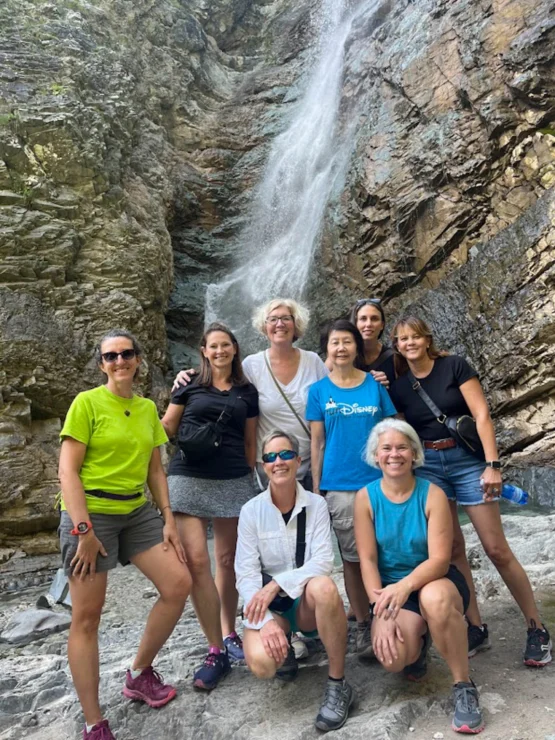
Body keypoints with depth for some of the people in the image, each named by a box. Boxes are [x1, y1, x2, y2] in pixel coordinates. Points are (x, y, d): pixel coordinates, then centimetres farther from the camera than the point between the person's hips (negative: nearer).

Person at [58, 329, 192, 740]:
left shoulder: (148, 408, 9)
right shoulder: (87, 403, -8)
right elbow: (68, 470, -12)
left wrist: (169, 519, 4)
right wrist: (83, 529, -17)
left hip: (138, 511, 6)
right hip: (91, 513, -6)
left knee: (179, 584, 1)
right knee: (87, 616, 2)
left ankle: (139, 673, 23)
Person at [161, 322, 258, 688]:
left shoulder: (248, 392, 10)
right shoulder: (190, 386, 6)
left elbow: (250, 442, 13)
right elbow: (166, 428, 11)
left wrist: (250, 479, 10)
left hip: (234, 482, 2)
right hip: (189, 480, -1)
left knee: (228, 560, 9)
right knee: (196, 561, -9)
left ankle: (229, 633, 29)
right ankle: (216, 651, 1)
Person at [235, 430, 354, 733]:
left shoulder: (316, 505, -7)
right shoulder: (251, 511, -7)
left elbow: (323, 562, -17)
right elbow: (245, 574, -12)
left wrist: (277, 583, -29)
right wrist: (266, 622, -25)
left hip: (308, 601, 0)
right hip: (269, 605, 0)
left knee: (323, 586, -35)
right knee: (261, 663, -29)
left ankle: (338, 684, -15)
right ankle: (284, 644, 9)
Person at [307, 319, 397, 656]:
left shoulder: (375, 384, 3)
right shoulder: (319, 391, 2)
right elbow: (318, 443, 3)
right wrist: (316, 490, 2)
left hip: (378, 481, 0)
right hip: (339, 485, 0)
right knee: (353, 558, 8)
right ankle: (363, 627, 23)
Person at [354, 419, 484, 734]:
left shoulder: (432, 494, -13)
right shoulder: (366, 497, -8)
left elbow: (439, 559, -19)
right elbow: (367, 559, -9)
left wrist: (405, 586, -38)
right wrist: (382, 614, -20)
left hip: (435, 581, -2)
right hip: (392, 588, 2)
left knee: (435, 598, -39)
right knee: (393, 658, -25)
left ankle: (464, 686, -15)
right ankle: (417, 642, 15)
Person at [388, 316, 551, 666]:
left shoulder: (454, 366, -6)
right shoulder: (397, 387, 4)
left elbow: (482, 414, -11)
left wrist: (492, 464, -17)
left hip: (467, 459, -3)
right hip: (426, 467, 3)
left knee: (497, 549, -1)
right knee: (452, 549, 6)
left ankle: (537, 628, 16)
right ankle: (476, 628, 19)